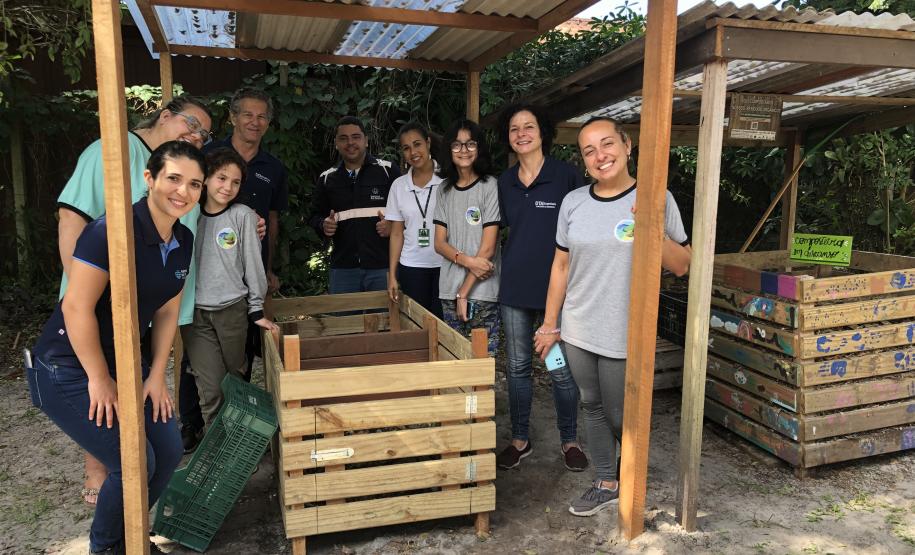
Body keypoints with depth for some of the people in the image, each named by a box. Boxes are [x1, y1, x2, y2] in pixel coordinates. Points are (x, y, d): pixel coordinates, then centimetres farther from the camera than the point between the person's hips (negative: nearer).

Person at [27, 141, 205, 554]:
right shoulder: (115, 229, -25)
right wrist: (99, 380, -16)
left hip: (125, 364, 8)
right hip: (68, 371, -8)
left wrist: (156, 376, 4)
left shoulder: (183, 241, 0)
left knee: (169, 452, 5)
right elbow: (76, 308, -25)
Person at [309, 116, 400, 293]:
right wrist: (323, 225, -2)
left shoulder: (387, 170, 1)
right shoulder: (327, 178, 11)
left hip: (383, 266, -2)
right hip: (343, 268, 3)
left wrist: (394, 225, -12)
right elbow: (315, 215, 20)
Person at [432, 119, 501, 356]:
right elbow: (440, 243, 6)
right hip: (449, 291, 4)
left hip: (482, 291, -4)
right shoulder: (445, 189, 10)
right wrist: (467, 260, -13)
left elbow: (488, 247, -8)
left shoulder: (490, 186, -4)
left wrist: (464, 292, -9)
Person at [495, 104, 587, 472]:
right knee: (516, 368, 12)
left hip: (556, 287, -4)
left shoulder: (566, 175, -6)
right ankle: (520, 439, 27)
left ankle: (569, 441, 25)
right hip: (514, 286, 4)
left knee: (561, 370, 5)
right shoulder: (505, 182, 8)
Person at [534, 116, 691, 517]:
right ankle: (606, 484, 33)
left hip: (624, 333, -3)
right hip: (578, 330, 4)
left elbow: (682, 266, -3)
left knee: (619, 415, 8)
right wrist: (550, 325, 9)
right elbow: (561, 266, 8)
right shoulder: (573, 202, 1)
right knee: (592, 406, 14)